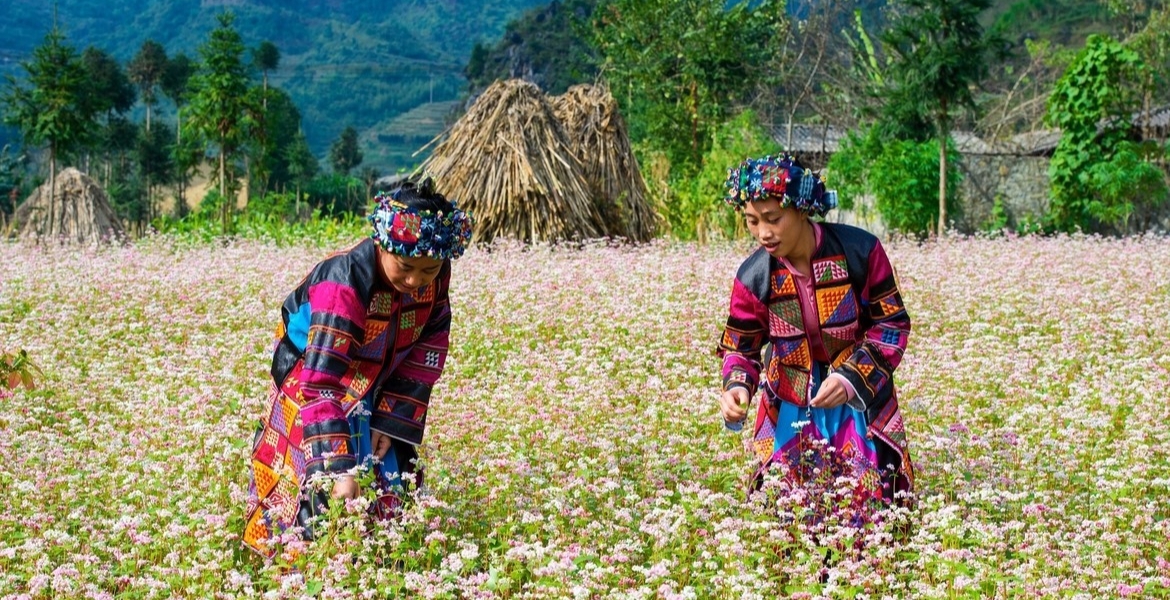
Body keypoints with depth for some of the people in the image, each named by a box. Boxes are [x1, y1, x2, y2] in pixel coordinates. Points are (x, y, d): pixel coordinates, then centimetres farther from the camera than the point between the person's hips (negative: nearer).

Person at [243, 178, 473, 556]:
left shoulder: (434, 276, -18)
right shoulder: (343, 287, -36)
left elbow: (429, 348, -6)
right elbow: (319, 383, -40)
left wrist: (391, 418, -14)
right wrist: (338, 469, -47)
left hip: (378, 395, 6)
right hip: (312, 387, -5)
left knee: (391, 498, 7)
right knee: (327, 498, -12)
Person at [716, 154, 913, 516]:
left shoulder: (859, 251, -17)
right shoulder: (753, 277, -11)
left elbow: (893, 324, -9)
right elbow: (741, 348, 0)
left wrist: (852, 377, -23)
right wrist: (736, 388, -22)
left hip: (860, 401, -1)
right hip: (790, 409, 1)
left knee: (867, 503, -4)